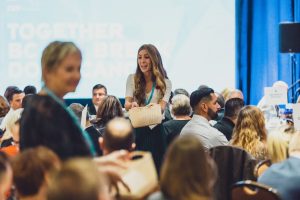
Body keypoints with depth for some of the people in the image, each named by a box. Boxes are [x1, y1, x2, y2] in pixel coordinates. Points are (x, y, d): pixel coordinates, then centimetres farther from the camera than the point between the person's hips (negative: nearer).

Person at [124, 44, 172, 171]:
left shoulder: (165, 83, 2)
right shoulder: (132, 79, 6)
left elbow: (162, 107, -12)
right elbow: (127, 104, -4)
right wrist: (132, 105, -30)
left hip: (155, 131, -1)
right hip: (135, 130, 1)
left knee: (155, 167, -1)